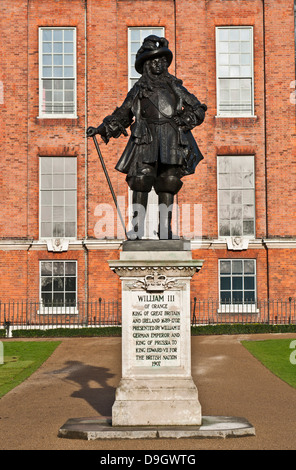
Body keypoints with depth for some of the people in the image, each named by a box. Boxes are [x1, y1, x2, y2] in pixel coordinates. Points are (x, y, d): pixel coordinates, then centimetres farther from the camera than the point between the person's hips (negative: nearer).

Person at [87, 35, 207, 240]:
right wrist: (102, 129, 6)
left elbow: (198, 110, 22)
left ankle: (165, 228, 2)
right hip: (146, 139, -1)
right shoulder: (138, 89, 19)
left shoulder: (174, 85, 21)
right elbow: (121, 116, 19)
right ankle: (137, 227, -12)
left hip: (171, 141, 1)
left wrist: (186, 119, 3)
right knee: (141, 179, -14)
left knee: (168, 182, -4)